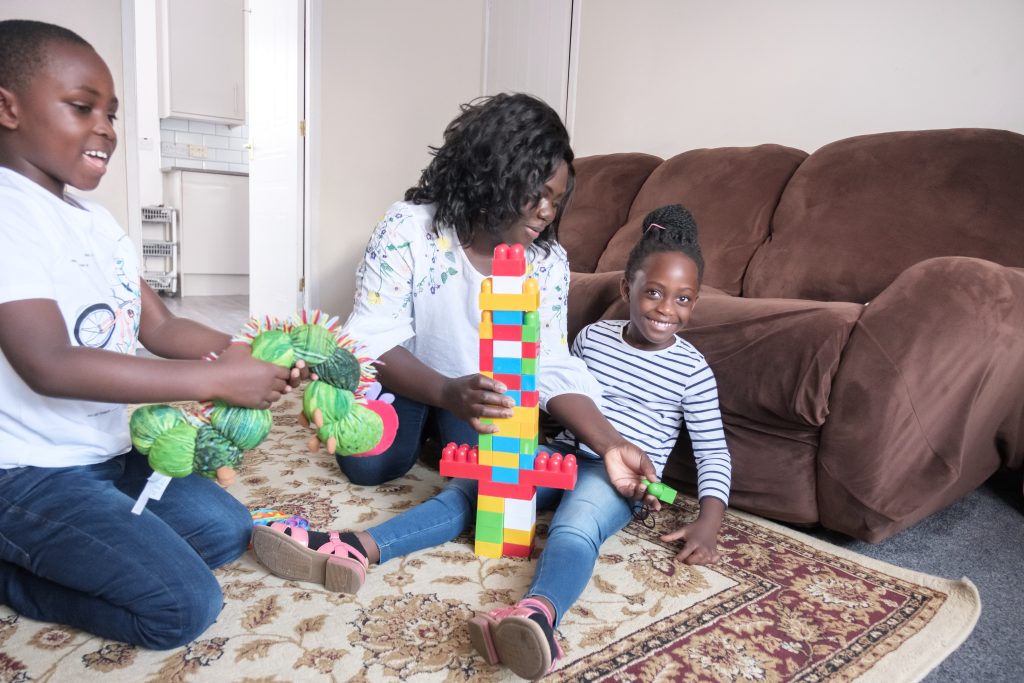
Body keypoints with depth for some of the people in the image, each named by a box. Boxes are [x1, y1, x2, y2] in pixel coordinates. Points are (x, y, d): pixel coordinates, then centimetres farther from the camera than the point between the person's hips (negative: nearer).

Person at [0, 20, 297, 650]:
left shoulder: (99, 222, 10)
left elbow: (160, 327, 6)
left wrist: (248, 354, -12)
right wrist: (218, 379, -30)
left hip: (109, 453, 9)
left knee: (228, 531, 9)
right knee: (186, 606, -15)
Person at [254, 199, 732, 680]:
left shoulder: (692, 370, -2)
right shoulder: (593, 337, 9)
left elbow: (714, 451, -1)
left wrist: (709, 519, -15)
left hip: (620, 476, -4)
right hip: (561, 454, 5)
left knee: (573, 530, -38)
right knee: (466, 491, -17)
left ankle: (538, 614, -67)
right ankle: (356, 549, -31)